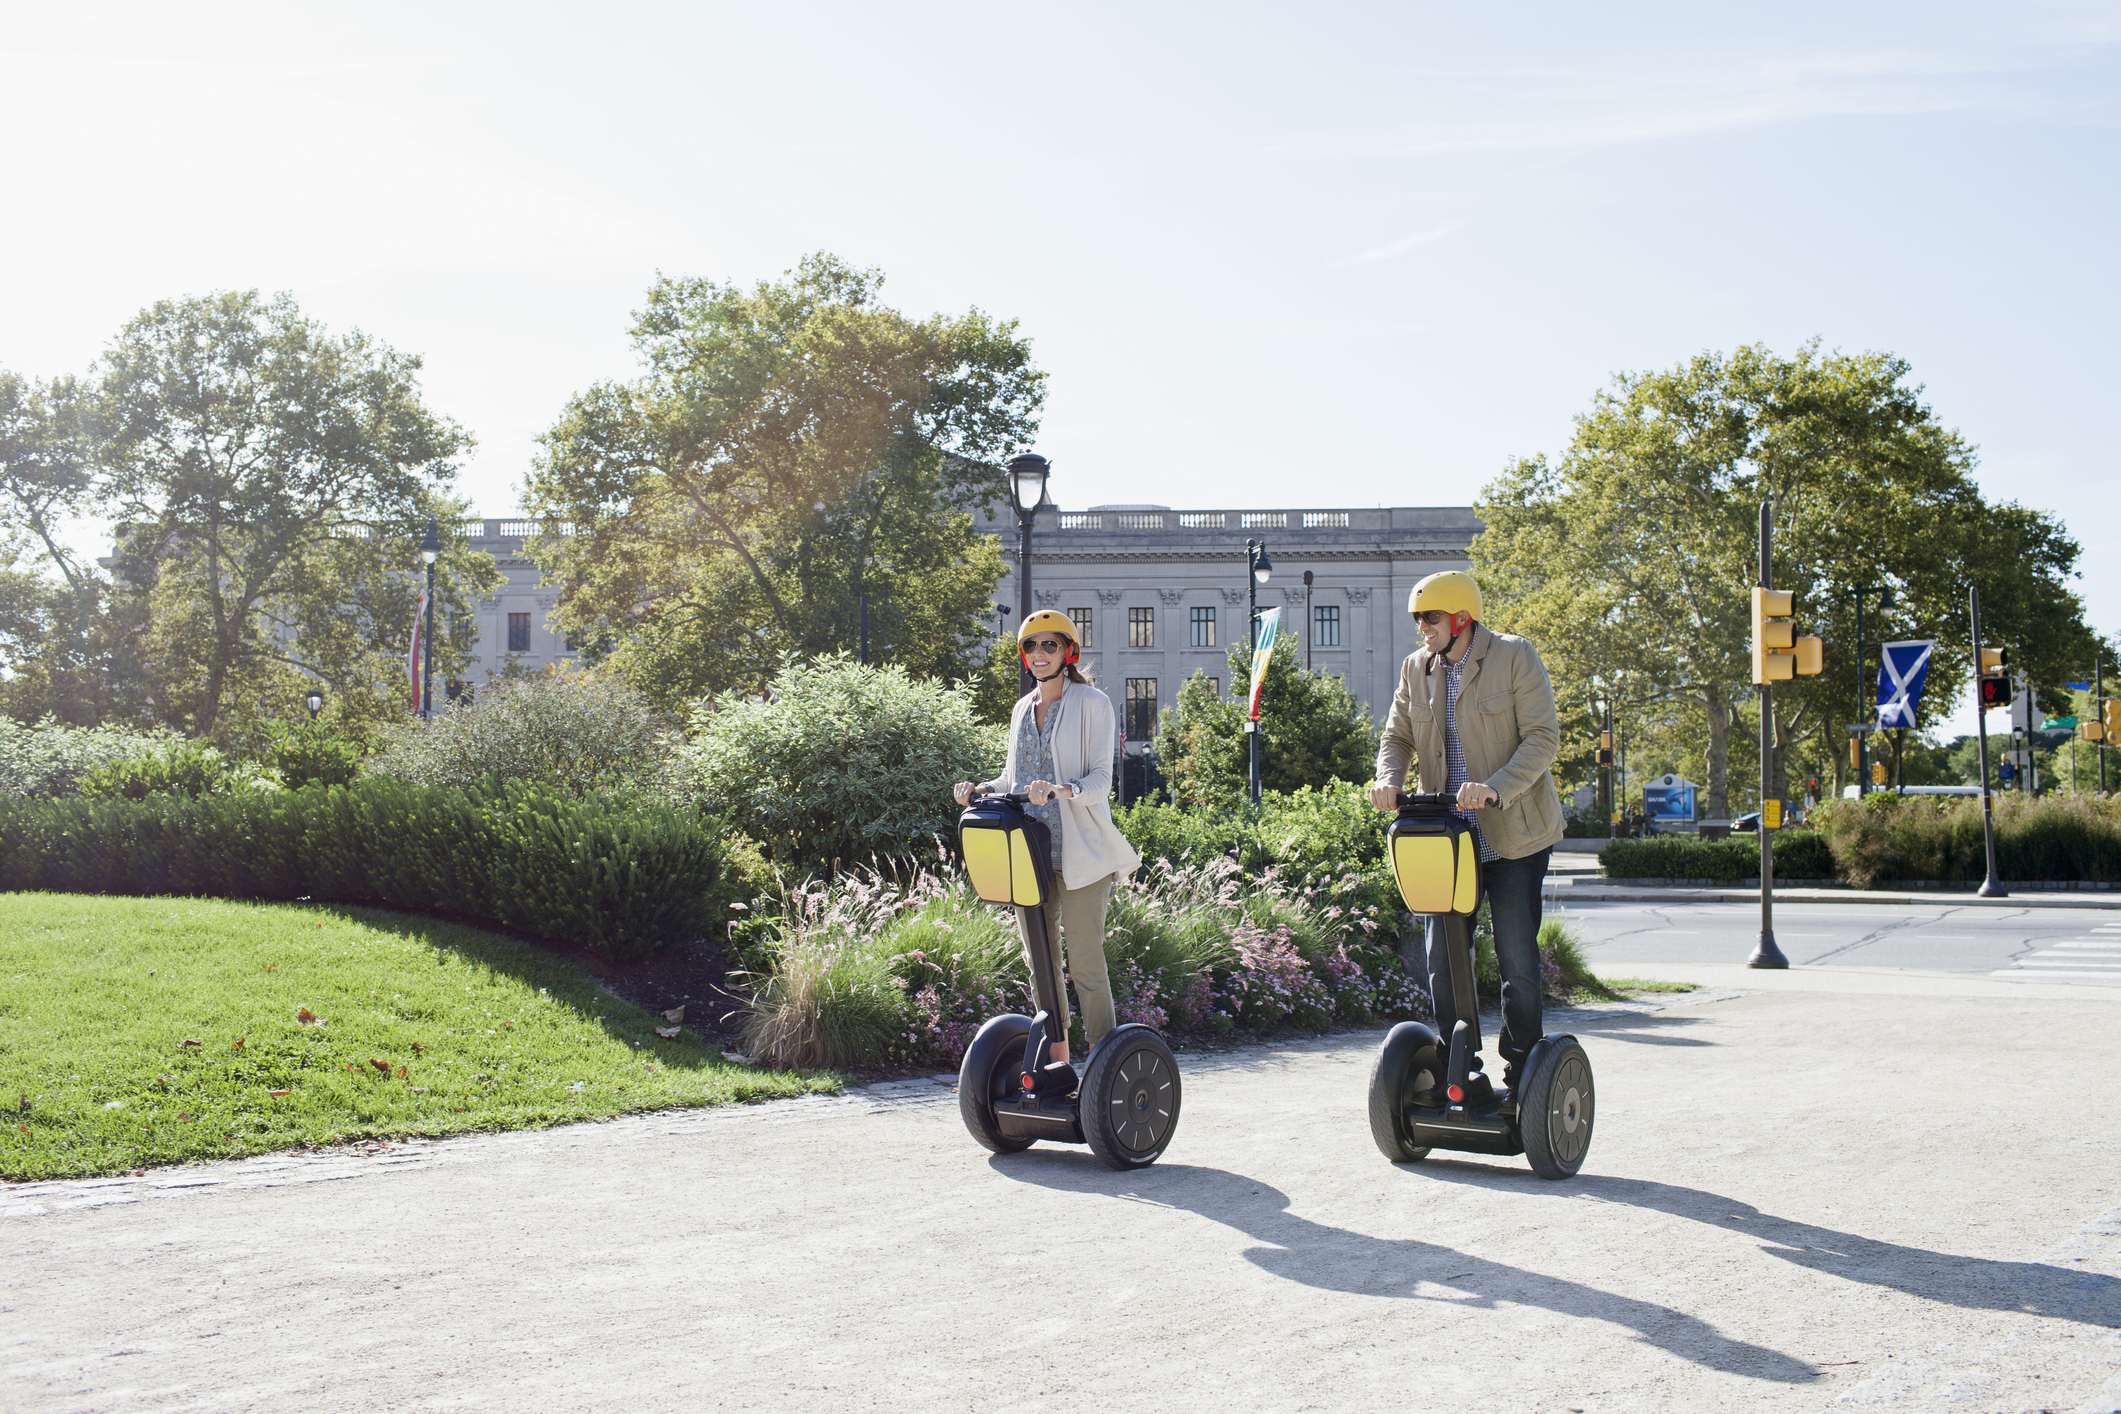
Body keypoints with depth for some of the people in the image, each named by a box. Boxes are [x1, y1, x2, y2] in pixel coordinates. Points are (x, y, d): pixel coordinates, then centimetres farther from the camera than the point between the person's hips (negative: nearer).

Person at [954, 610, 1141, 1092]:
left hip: (1079, 850, -6)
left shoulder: (1092, 704, -4)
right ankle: (1058, 1062, 17)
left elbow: (1100, 779, -10)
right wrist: (979, 790, 3)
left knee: (1085, 962, -8)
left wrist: (1061, 789, -29)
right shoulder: (1023, 708, 15)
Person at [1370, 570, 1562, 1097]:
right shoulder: (1416, 668, 6)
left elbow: (1543, 737, -15)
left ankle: (1522, 1075, 12)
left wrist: (1495, 787, -29)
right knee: (1442, 960, 4)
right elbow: (1398, 735, 11)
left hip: (1514, 836, -4)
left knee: (1517, 960, -2)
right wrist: (1389, 778, -12)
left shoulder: (1515, 658, -9)